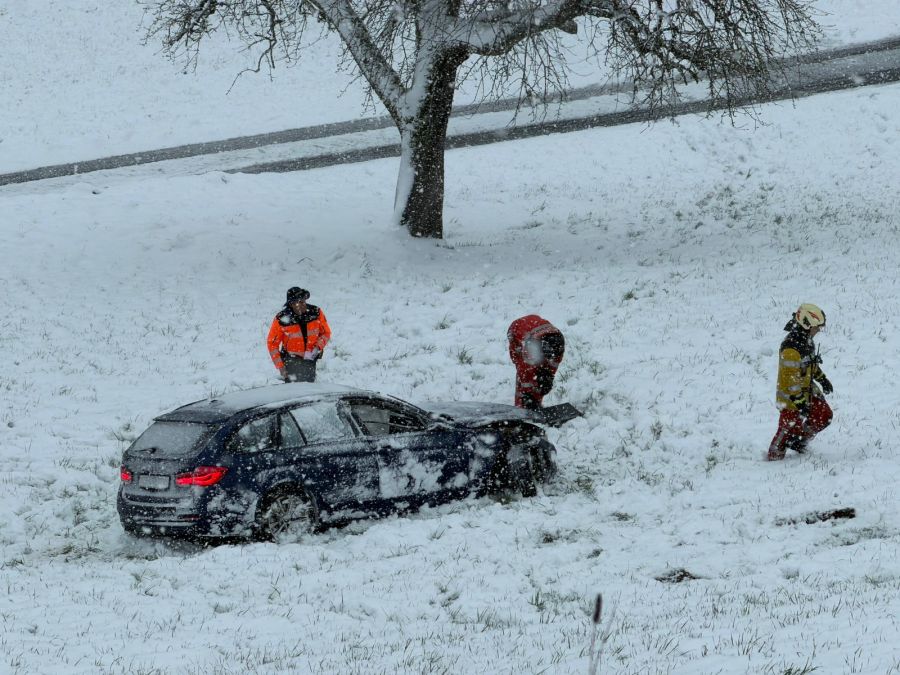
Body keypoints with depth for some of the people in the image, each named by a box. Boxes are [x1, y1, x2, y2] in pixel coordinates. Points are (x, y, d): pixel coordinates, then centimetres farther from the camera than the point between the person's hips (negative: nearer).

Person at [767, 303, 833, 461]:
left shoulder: (807, 340, 2)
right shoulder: (791, 348, -30)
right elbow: (790, 378, -30)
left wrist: (822, 379, 27)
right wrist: (799, 402, -29)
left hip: (807, 390, 9)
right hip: (791, 395, -9)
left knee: (824, 415, 10)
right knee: (790, 427, 0)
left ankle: (800, 441, 26)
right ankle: (774, 456, 19)